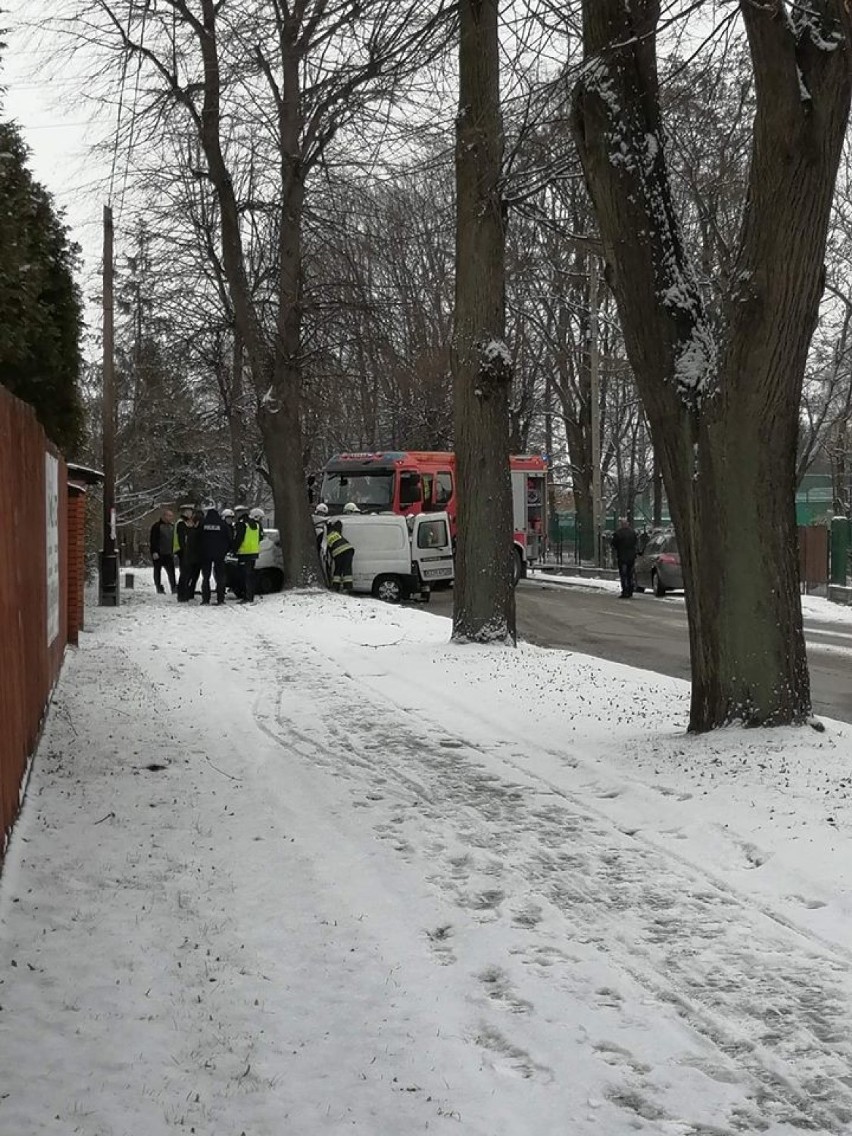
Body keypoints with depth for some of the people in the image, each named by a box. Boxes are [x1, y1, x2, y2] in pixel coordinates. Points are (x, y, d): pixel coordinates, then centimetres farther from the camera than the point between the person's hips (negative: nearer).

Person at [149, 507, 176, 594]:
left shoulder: (172, 526, 12)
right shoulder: (156, 526, -8)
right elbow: (153, 540, -11)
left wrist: (173, 551, 16)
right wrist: (154, 552, -18)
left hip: (168, 553, 5)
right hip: (158, 554, -5)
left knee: (171, 571, -2)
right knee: (157, 571, 4)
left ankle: (174, 588, -2)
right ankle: (159, 587, 11)